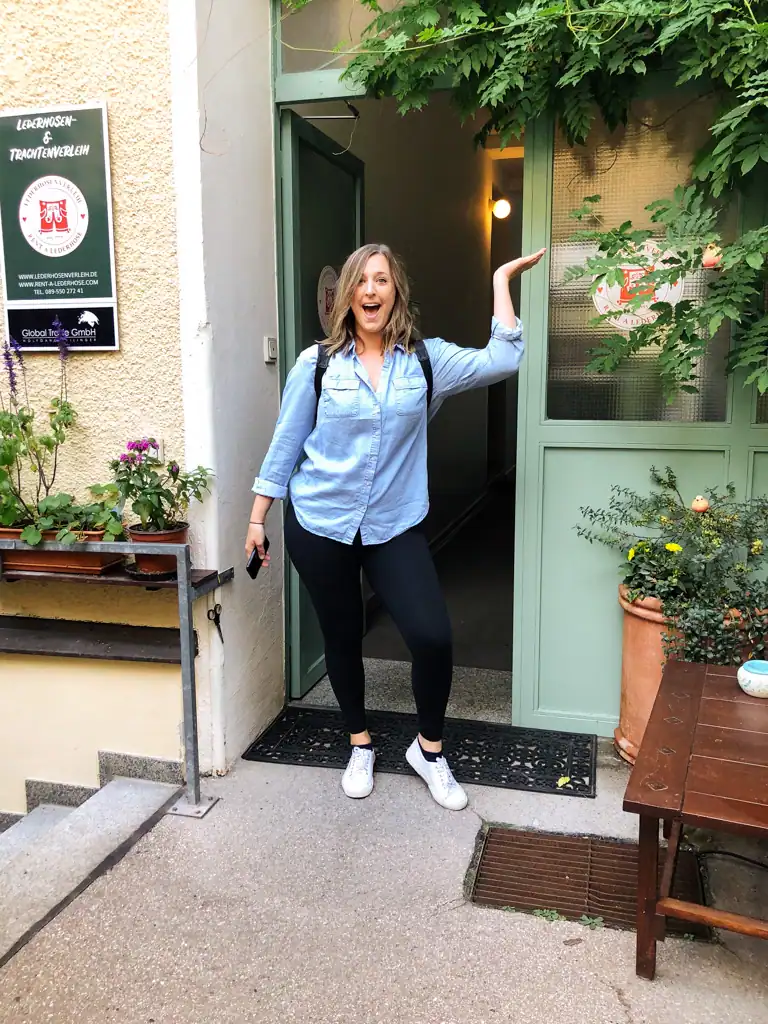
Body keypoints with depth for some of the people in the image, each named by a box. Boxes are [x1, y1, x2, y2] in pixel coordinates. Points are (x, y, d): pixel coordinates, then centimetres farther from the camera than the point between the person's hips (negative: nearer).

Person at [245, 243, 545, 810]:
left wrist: (502, 280, -5)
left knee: (433, 636, -12)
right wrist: (257, 518, 4)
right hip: (320, 525, 0)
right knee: (343, 638, 12)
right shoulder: (317, 364, -2)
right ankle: (360, 746, 37)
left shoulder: (428, 360, 0)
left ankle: (429, 749, 15)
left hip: (395, 527, 0)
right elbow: (285, 444, 2)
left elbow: (502, 359, -11)